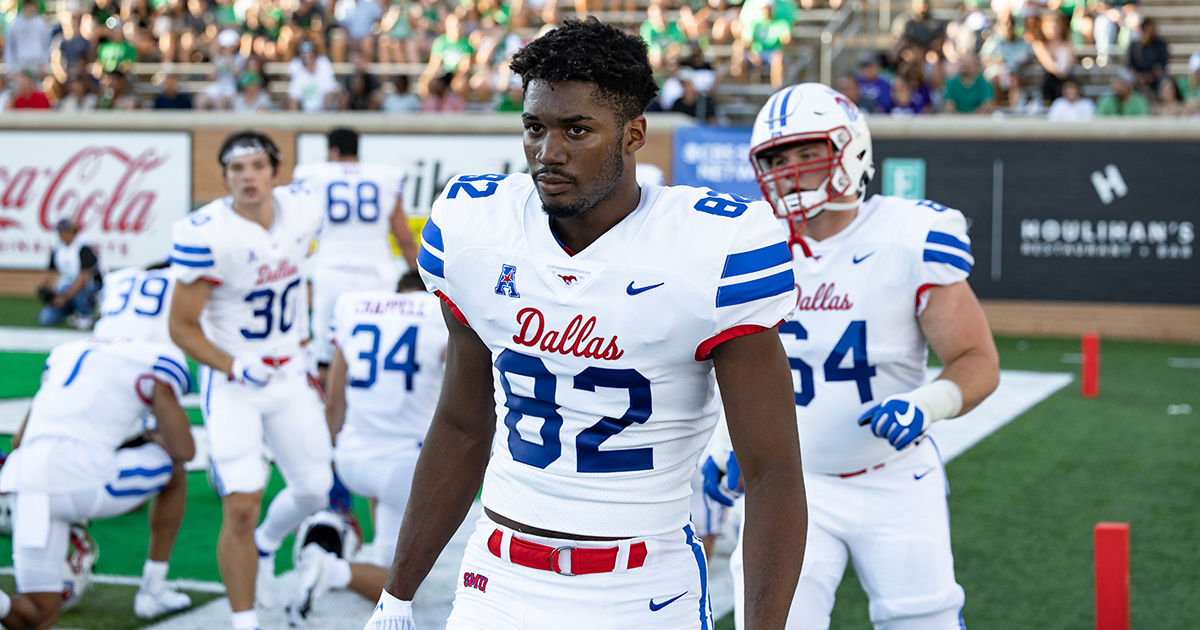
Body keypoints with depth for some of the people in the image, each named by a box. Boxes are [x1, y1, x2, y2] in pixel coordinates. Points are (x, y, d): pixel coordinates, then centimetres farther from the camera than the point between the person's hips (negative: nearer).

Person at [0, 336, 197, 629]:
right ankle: (153, 591, 30)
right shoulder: (162, 360, 11)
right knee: (174, 471, 26)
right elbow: (184, 450, 6)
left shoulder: (65, 354, 32)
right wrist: (152, 437, 30)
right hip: (81, 478, -5)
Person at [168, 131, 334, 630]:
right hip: (231, 382, -5)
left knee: (314, 488, 11)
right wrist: (235, 367, -27)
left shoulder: (302, 209, -5)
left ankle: (264, 547, 43)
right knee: (242, 507, -14)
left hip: (289, 375, 5)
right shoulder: (203, 234, -22)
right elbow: (181, 326, -15)